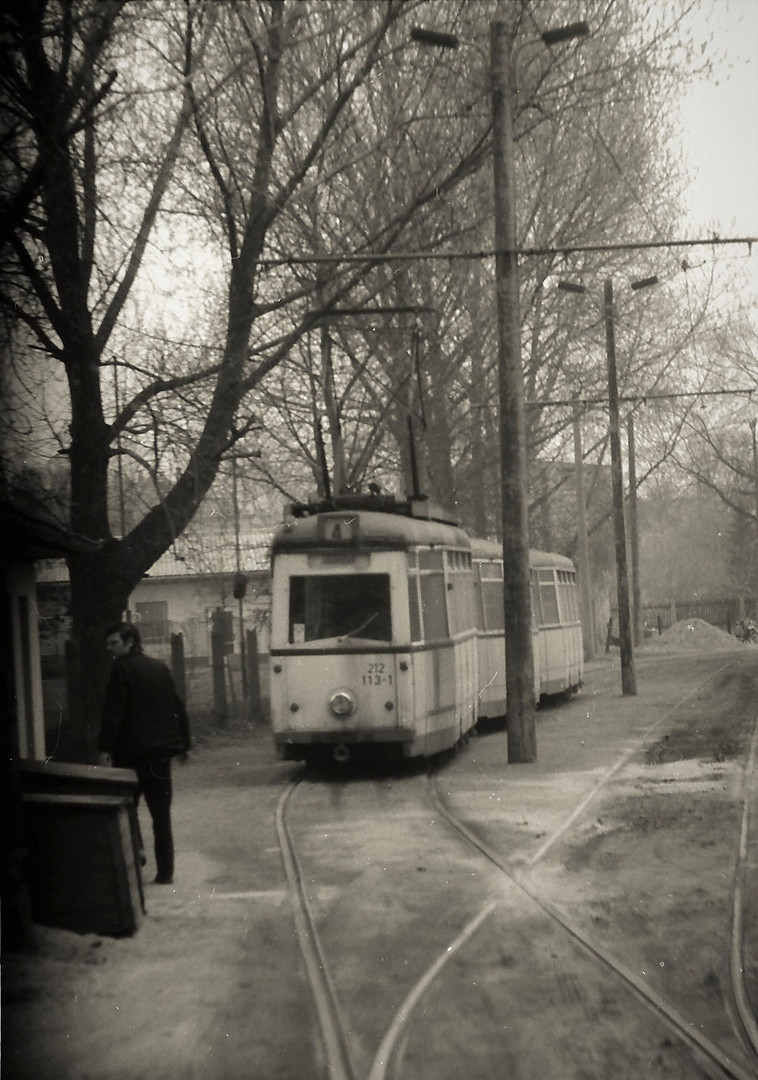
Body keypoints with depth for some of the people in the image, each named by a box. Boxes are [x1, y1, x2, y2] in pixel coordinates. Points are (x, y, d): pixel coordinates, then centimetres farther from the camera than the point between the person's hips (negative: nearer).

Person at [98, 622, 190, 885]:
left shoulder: (122, 668, -6)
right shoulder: (160, 668, 13)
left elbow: (113, 712, -14)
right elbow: (178, 707, 15)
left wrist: (105, 748, -15)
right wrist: (183, 743, 20)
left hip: (132, 751, -5)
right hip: (161, 750, 6)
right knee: (161, 814, 7)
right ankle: (165, 872, 7)